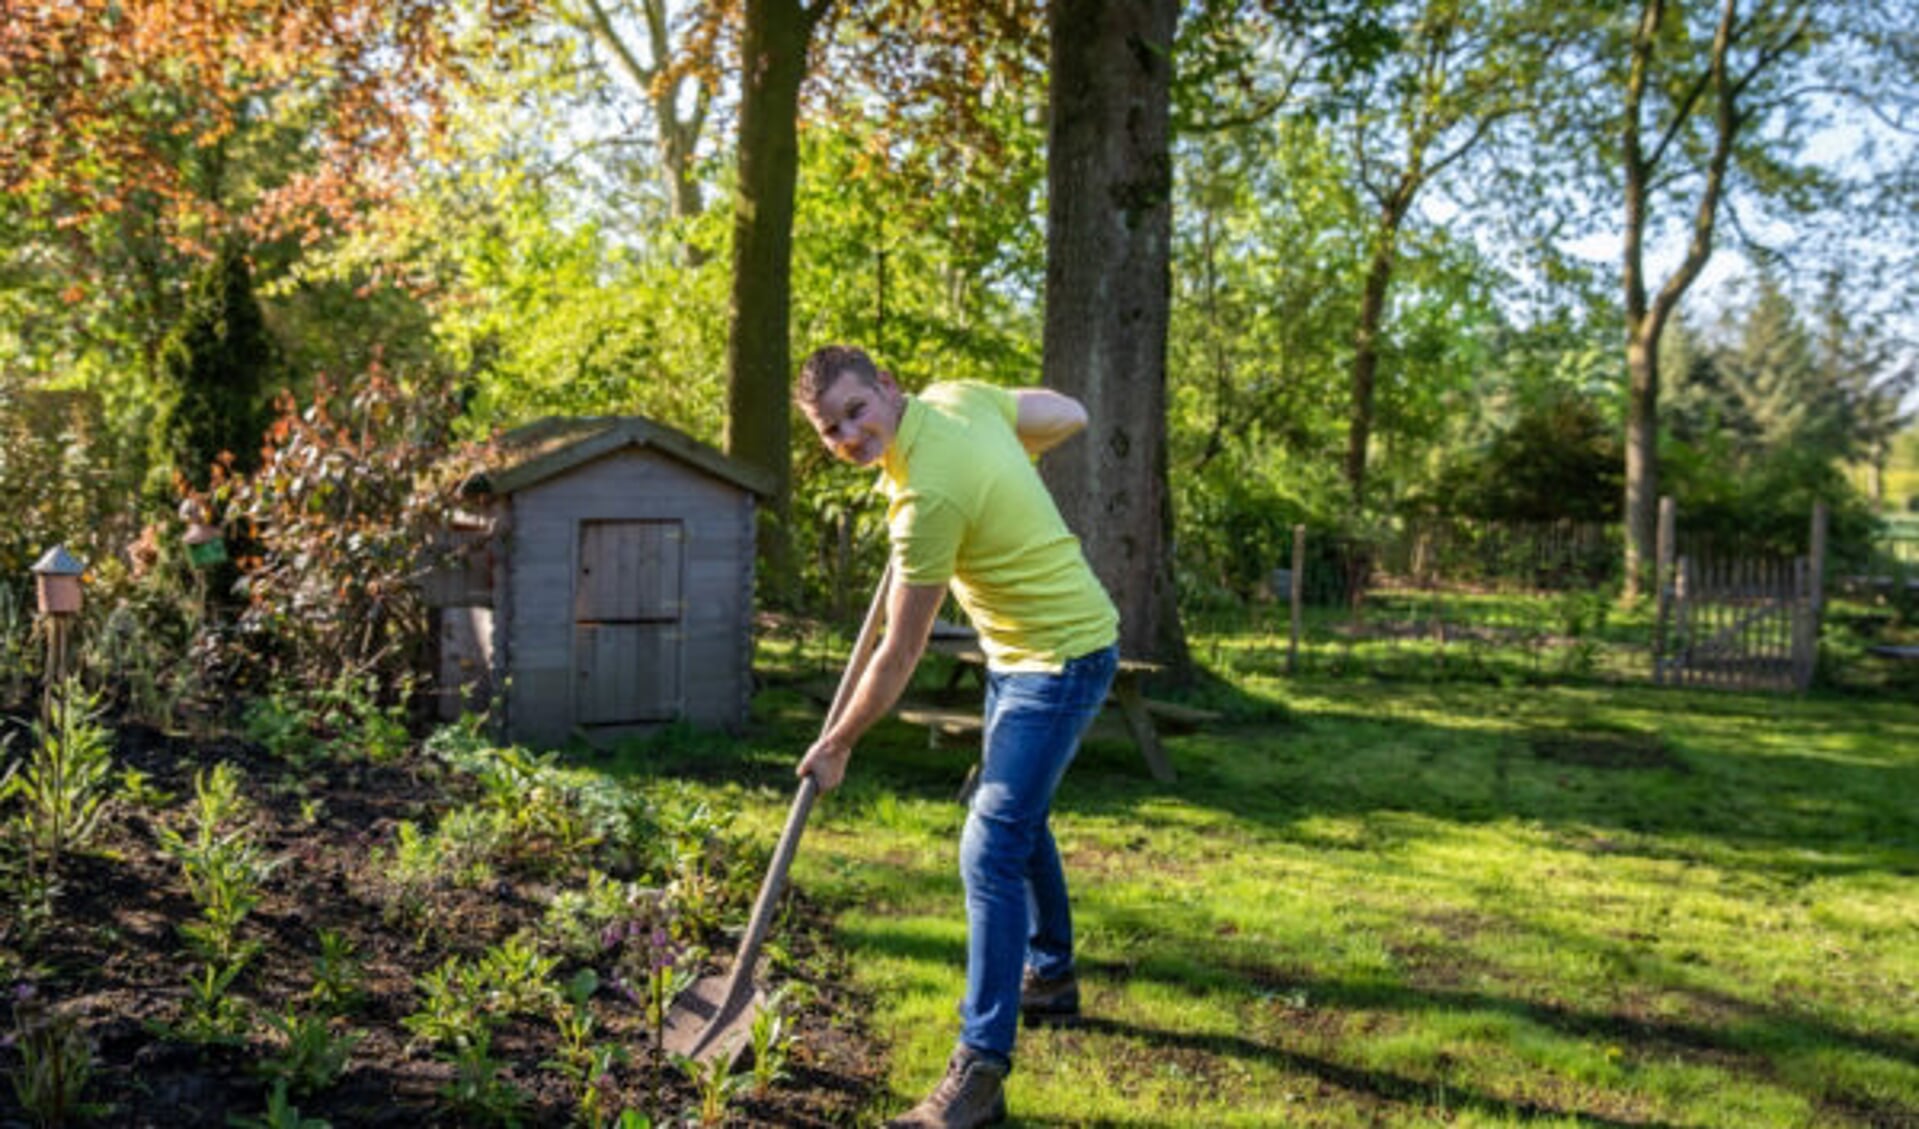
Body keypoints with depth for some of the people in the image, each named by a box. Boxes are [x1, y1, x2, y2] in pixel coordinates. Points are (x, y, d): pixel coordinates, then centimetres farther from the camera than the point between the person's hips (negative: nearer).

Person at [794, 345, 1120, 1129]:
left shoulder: (929, 497, -30)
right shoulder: (955, 396, -6)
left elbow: (898, 657, -21)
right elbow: (1071, 416, 8)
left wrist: (838, 745, -7)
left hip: (1061, 659, -11)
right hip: (1020, 651, 11)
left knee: (991, 849, -15)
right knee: (1017, 814, 23)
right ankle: (1050, 977, 42)